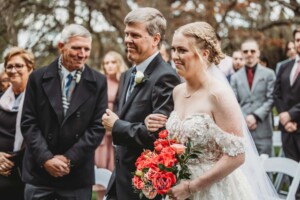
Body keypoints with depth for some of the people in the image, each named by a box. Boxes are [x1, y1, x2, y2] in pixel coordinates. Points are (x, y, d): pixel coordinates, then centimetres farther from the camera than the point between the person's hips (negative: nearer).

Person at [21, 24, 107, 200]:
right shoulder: (38, 78, 2)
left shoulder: (98, 82, 2)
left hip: (78, 174, 0)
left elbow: (98, 127, -2)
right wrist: (46, 158, -11)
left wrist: (69, 159, -9)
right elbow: (29, 123, 0)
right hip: (39, 171, 0)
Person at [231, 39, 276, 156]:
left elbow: (271, 99, -1)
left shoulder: (268, 74, 7)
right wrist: (245, 119, -9)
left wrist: (256, 116, -12)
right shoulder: (235, 77, 11)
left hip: (263, 129, -1)